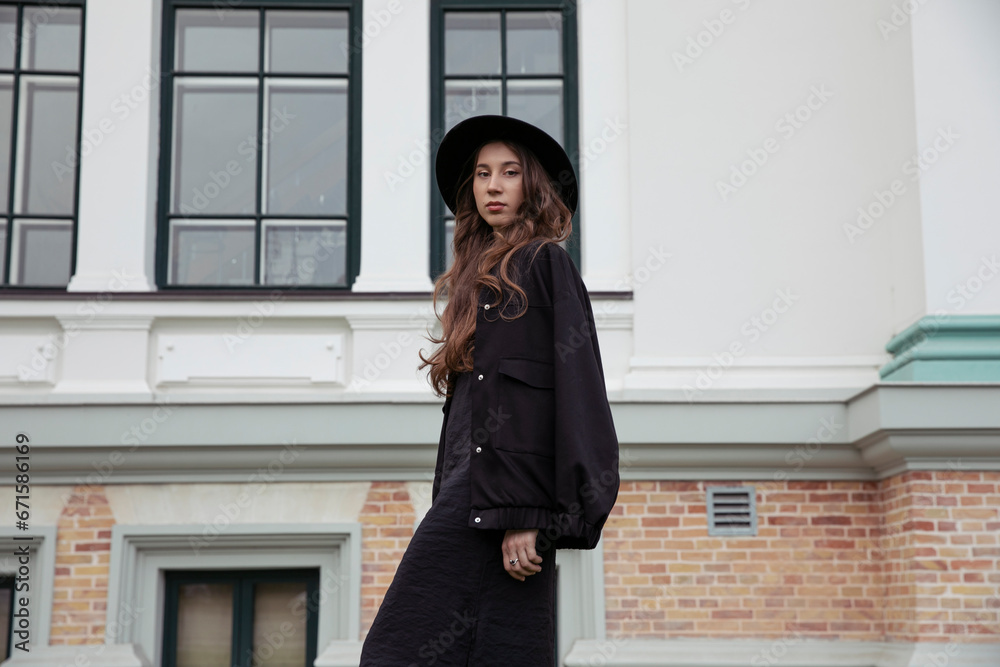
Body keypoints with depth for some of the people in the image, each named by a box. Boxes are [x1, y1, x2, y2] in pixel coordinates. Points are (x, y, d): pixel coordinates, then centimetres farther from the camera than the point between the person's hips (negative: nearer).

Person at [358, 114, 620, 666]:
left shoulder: (544, 262, 1)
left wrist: (528, 516, -18)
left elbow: (573, 388, -10)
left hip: (510, 499, -8)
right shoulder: (482, 274, 25)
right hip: (470, 496, 8)